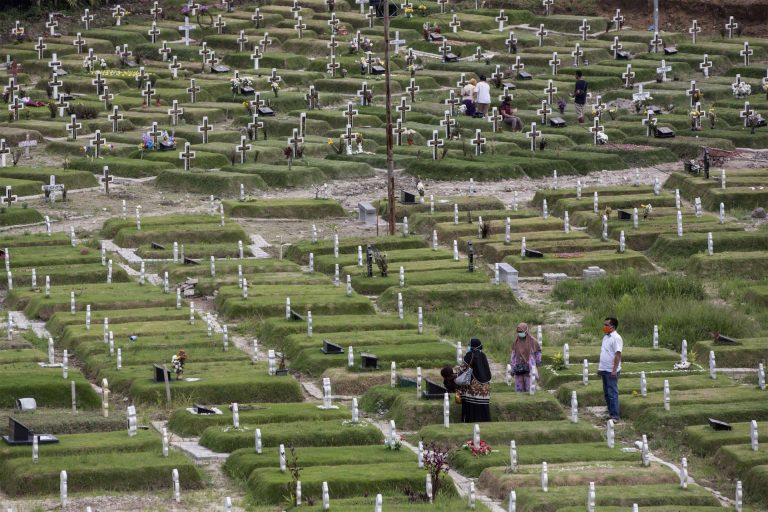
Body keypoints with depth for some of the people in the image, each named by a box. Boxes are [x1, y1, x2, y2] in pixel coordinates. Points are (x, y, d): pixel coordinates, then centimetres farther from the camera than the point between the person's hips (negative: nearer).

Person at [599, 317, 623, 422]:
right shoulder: (605, 337, 13)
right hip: (604, 370, 9)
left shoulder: (616, 338, -15)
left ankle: (615, 416, -5)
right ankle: (610, 413, 23)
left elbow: (618, 354, -20)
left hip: (611, 371, -9)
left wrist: (614, 370, -24)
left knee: (612, 393, -8)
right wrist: (600, 367, 20)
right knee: (607, 393, 14)